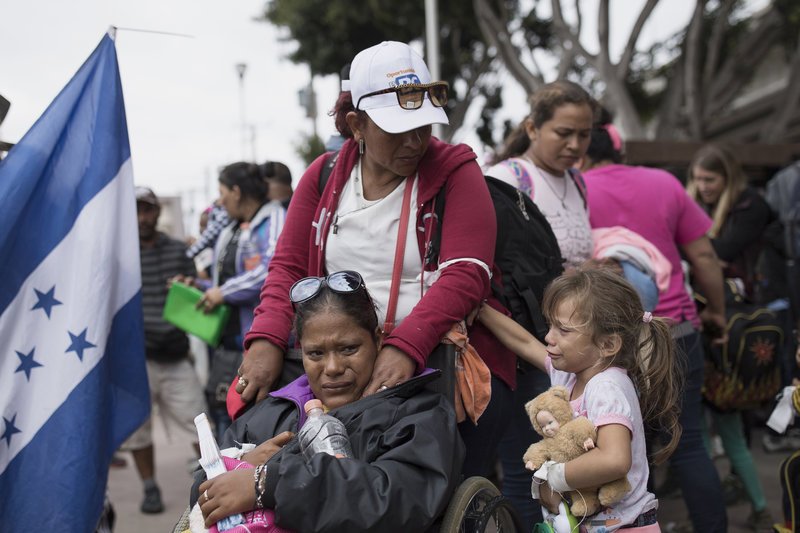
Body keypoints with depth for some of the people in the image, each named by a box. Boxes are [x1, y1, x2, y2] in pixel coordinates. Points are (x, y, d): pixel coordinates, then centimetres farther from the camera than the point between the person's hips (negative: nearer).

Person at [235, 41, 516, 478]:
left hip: (443, 356, -4)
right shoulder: (323, 177, 12)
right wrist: (266, 341, -11)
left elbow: (465, 275, -13)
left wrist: (405, 348, -27)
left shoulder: (455, 171, 0)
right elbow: (288, 267, 9)